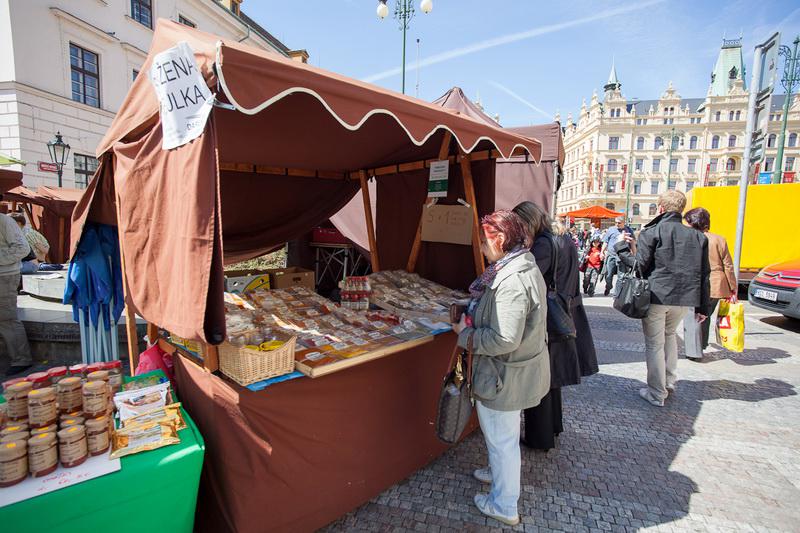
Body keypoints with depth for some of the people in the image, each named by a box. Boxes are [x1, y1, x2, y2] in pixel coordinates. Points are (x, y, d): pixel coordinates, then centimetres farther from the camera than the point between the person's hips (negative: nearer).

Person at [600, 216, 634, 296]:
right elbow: (605, 242, 8)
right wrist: (602, 252, 4)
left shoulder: (629, 230, 7)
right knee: (609, 274, 5)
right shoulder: (611, 230, 4)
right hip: (611, 255, 0)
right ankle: (608, 287, 29)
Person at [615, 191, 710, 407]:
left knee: (654, 344, 6)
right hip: (683, 298, 5)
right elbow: (704, 274, 8)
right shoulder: (698, 236, 8)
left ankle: (657, 394, 14)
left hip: (656, 296, -5)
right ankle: (669, 384, 32)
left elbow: (640, 266, -13)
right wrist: (702, 307, 13)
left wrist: (623, 247, 0)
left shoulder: (651, 232, -9)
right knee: (670, 335, 27)